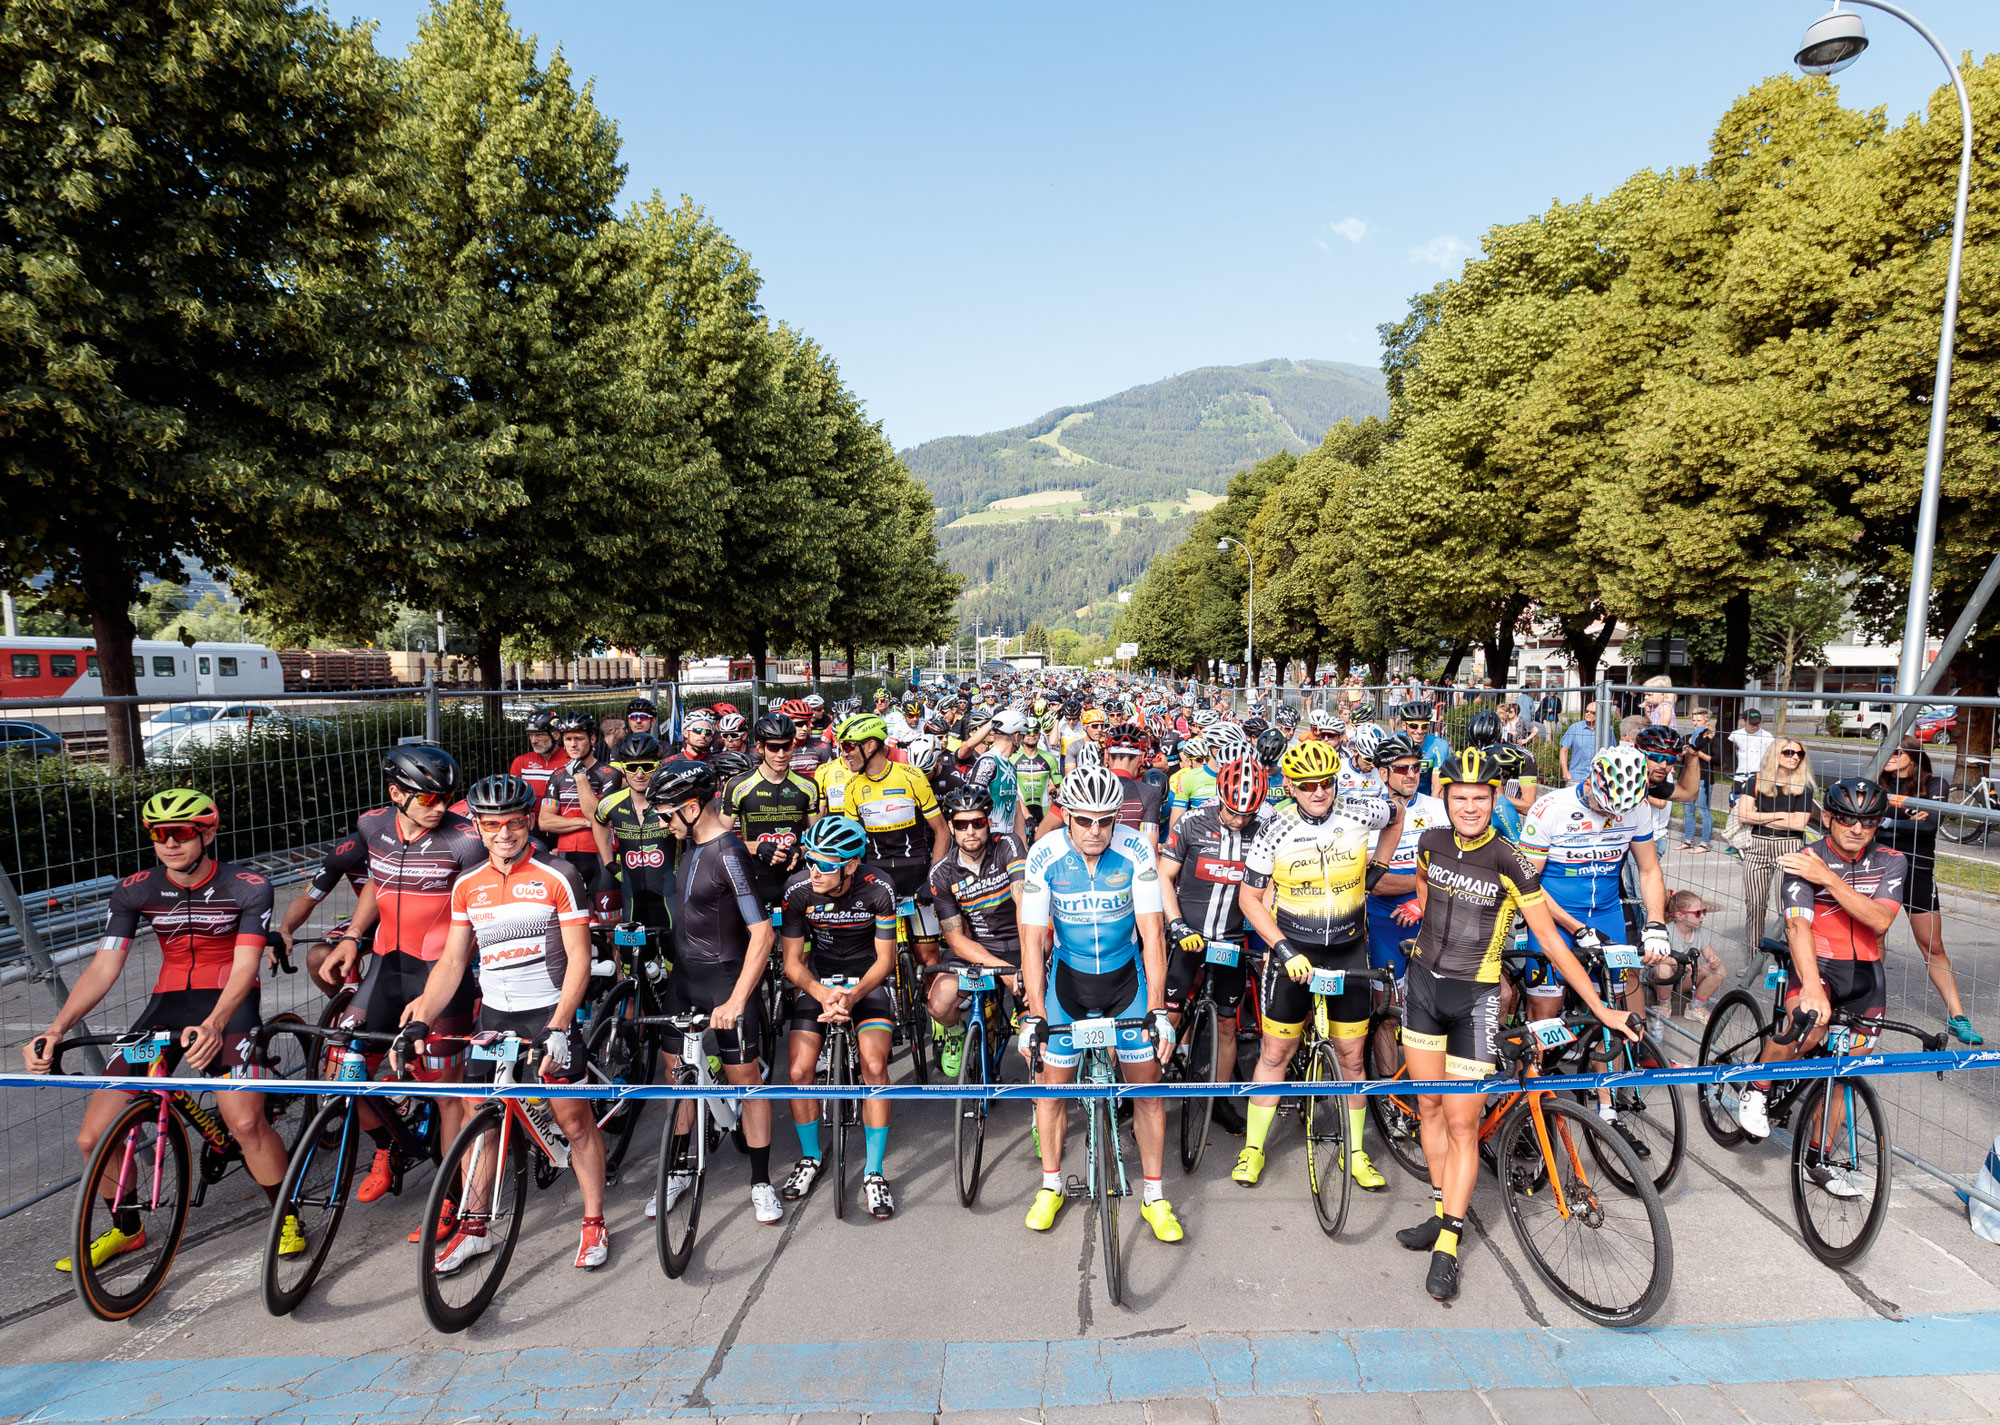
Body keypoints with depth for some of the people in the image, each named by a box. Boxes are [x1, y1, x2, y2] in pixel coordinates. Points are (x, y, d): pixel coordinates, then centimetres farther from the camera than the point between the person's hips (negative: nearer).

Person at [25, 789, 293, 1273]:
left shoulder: (248, 888, -13)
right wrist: (54, 1030, -20)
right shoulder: (135, 891, -3)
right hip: (168, 1002, 5)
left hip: (228, 1003, -4)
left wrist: (213, 1025, -37)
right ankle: (126, 1229, 26)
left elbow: (245, 967, -19)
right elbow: (104, 967, -5)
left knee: (245, 1123, -26)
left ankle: (286, 1216, 0)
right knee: (93, 1138, -4)